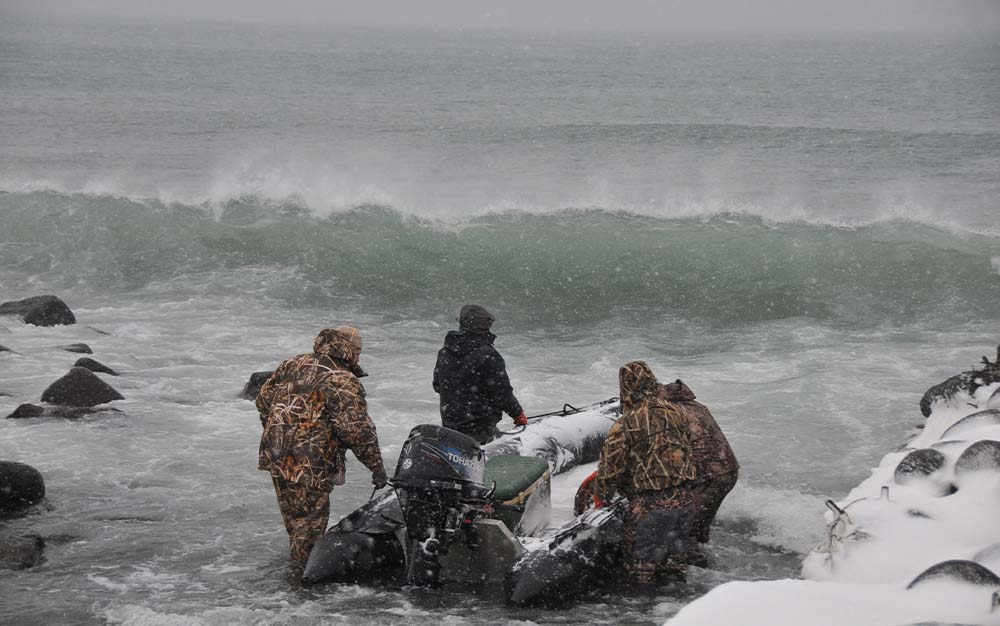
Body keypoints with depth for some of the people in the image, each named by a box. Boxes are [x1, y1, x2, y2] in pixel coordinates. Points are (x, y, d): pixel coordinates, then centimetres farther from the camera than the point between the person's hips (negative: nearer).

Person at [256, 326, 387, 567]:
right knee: (310, 521, 6)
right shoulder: (344, 383, -13)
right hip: (310, 464, -7)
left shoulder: (292, 365, 9)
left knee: (293, 515, 23)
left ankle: (299, 559, 39)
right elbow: (356, 429, -17)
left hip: (275, 454, 7)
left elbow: (264, 399, 15)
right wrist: (376, 466, -10)